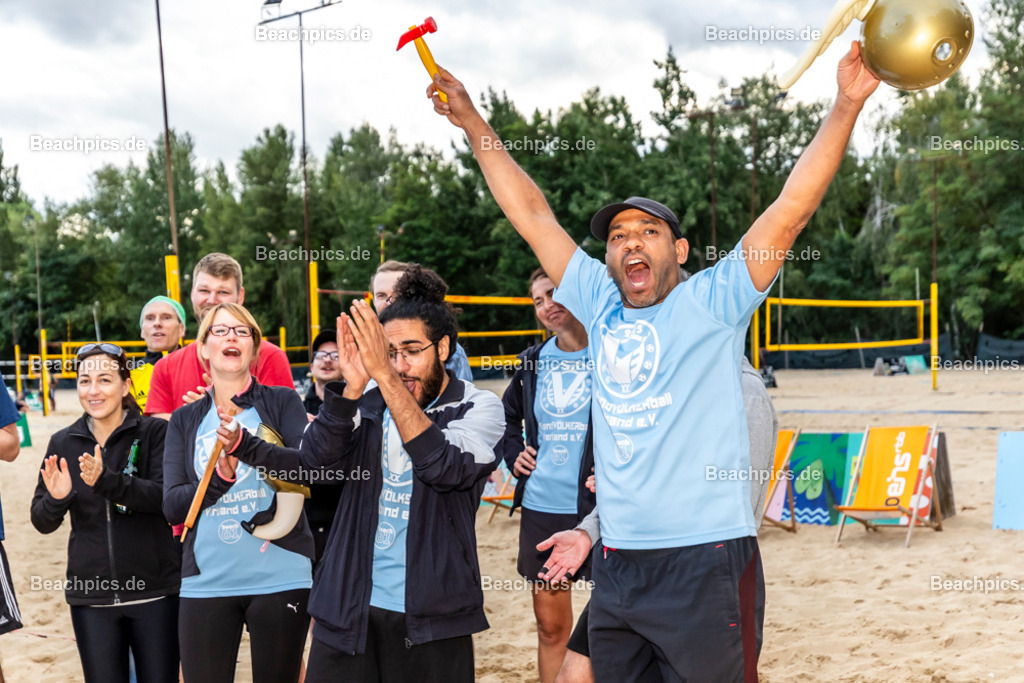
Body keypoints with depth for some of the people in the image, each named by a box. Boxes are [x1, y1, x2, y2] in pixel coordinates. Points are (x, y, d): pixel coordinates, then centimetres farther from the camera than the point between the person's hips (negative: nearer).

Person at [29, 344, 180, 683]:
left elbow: (166, 496, -18)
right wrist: (56, 499, -16)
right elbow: (42, 522, 6)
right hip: (91, 594, 3)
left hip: (154, 591, -3)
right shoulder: (62, 443, 8)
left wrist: (105, 480, -31)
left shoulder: (154, 432, -4)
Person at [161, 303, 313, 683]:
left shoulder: (282, 402, 3)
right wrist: (220, 477, -16)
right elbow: (172, 506, 2)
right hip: (205, 583, 2)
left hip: (279, 578, -2)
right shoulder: (184, 420, 10)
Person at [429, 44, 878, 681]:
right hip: (616, 567, 5)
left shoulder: (713, 302, -1)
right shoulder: (601, 305, 11)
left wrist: (847, 103, -14)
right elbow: (532, 213, 17)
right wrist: (471, 120, 21)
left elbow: (792, 207, -8)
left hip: (707, 562, -5)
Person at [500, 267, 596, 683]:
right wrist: (513, 453, 10)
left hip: (600, 507, -4)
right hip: (541, 508, 5)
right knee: (550, 625, 13)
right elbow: (507, 414, 26)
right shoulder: (534, 361, 9)